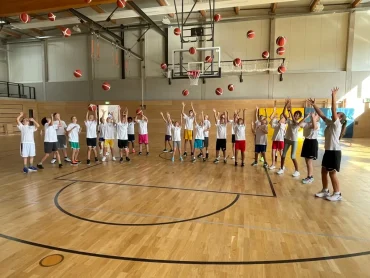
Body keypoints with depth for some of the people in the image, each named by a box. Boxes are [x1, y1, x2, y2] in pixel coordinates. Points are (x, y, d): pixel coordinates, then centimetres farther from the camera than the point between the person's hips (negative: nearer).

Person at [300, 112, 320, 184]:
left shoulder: (317, 124, -8)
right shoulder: (307, 123, 9)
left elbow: (314, 127, -30)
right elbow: (300, 124, -6)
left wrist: (313, 117, -24)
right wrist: (306, 117, -5)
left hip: (313, 142, -7)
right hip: (306, 141, 7)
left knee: (309, 162, -4)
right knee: (307, 161, 12)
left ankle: (310, 177, 8)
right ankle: (310, 176, 23)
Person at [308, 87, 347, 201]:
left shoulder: (337, 124, -10)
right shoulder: (330, 123, 11)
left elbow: (333, 109, -19)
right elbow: (321, 114, 12)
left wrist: (334, 95, -20)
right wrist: (314, 105, 9)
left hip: (334, 152, -8)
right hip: (328, 151, 8)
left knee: (332, 173, -1)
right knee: (324, 171, 12)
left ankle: (337, 194, 11)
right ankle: (325, 191, 24)